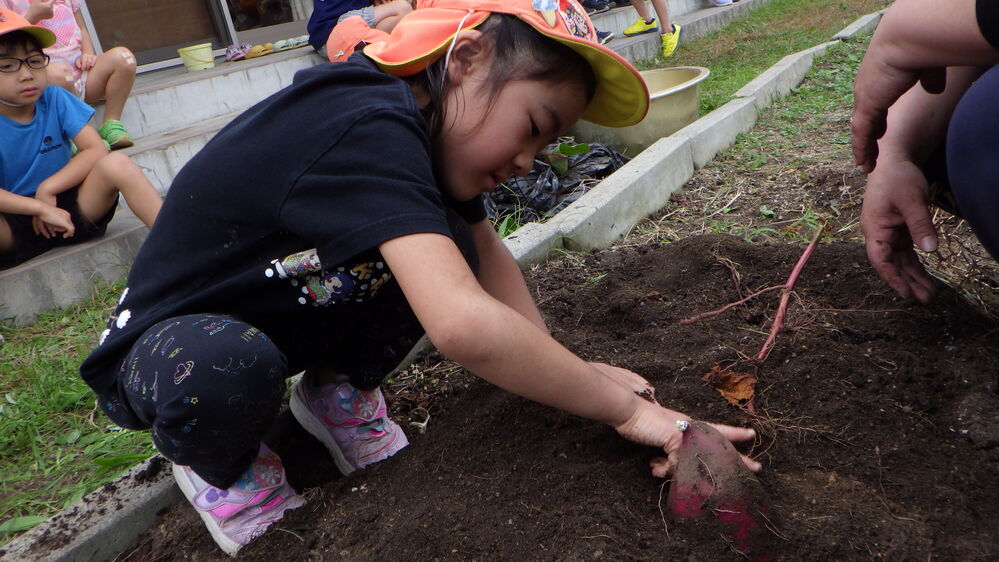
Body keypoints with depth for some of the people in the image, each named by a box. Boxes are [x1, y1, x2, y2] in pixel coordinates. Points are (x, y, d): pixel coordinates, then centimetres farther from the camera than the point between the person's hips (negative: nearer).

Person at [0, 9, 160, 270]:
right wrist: (40, 207, -25)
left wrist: (49, 187, -16)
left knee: (117, 164, -26)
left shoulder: (55, 100, -1)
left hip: (69, 208, 2)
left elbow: (96, 150, -9)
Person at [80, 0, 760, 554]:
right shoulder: (366, 130, -36)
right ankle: (218, 463, -5)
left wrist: (564, 369, -13)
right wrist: (625, 408, -34)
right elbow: (463, 325, -47)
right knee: (222, 370, -40)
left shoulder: (419, 120, -9)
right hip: (164, 351, -6)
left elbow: (485, 250, -1)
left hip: (286, 317, 7)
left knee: (448, 238, -12)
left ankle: (336, 389, 9)